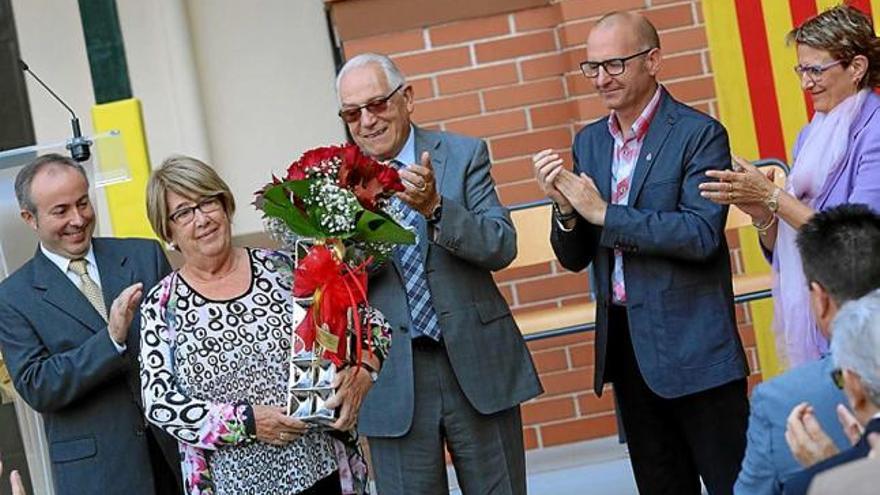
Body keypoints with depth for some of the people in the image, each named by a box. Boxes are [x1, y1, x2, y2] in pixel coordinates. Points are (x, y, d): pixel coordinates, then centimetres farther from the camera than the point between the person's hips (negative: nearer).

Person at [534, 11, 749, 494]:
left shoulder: (699, 134, -9)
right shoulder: (588, 142, 10)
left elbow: (701, 234, -21)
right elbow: (574, 258, 10)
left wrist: (604, 212, -19)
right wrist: (564, 205, -11)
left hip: (692, 343, -6)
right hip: (623, 342, 6)